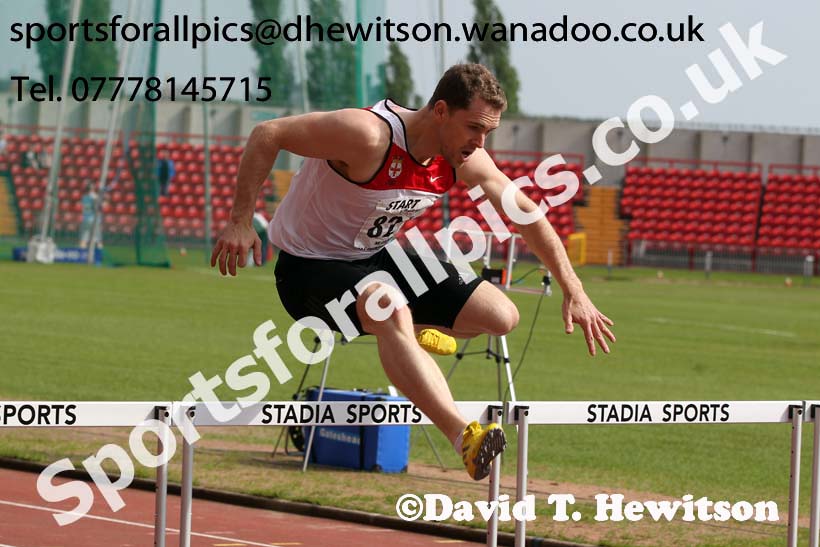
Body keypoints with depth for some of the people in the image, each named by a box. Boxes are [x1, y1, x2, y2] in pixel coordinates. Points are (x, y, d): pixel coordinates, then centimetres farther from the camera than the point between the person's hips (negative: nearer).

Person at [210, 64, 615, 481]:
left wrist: (574, 292, 2)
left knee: (502, 317, -2)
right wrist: (240, 223, -27)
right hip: (309, 268, -7)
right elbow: (266, 136, -25)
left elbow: (529, 216, 4)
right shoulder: (369, 136, -30)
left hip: (377, 258, 8)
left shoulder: (466, 161, -8)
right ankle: (464, 439, -50)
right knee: (392, 310, -40)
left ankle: (415, 333, 27)